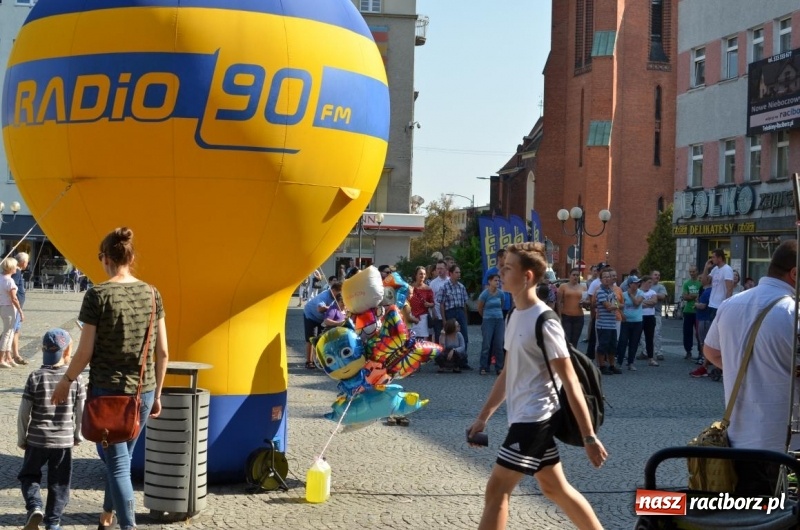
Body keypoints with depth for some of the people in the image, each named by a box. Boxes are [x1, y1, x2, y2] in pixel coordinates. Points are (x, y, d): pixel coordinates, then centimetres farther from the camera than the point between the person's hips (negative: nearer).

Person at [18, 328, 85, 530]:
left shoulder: (35, 377, -8)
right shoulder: (75, 379, -6)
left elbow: (24, 412, -6)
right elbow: (80, 411, 0)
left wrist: (21, 438, 7)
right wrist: (78, 435, 16)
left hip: (37, 439, 0)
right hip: (64, 440, 0)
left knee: (29, 475, 18)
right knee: (59, 483, 12)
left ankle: (34, 508, -3)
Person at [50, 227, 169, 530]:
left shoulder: (98, 295, -11)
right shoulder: (151, 294, 1)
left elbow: (85, 351, -10)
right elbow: (162, 352, 2)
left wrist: (66, 381, 7)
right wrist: (156, 394, 13)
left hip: (107, 391, -4)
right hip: (143, 392, 4)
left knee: (117, 463, 2)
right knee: (122, 457, 21)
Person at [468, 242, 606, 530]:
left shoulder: (544, 321, -18)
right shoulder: (514, 316, 9)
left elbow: (570, 382, -18)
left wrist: (589, 437, -18)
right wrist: (483, 416, 17)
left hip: (534, 418, -9)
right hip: (524, 418, 9)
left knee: (496, 490, -6)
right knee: (554, 487, 17)